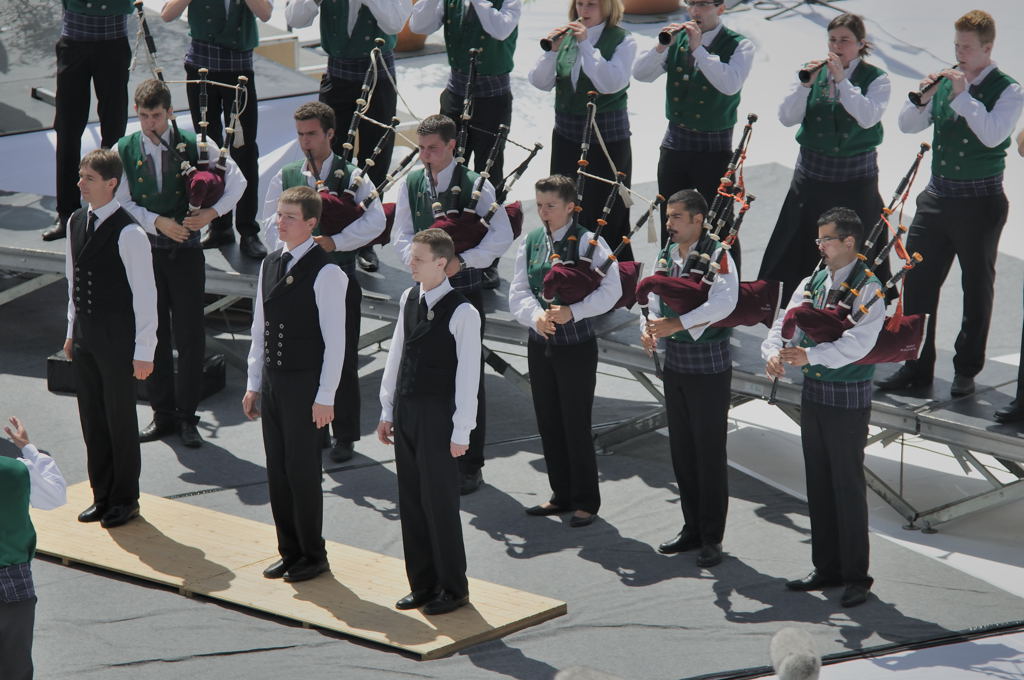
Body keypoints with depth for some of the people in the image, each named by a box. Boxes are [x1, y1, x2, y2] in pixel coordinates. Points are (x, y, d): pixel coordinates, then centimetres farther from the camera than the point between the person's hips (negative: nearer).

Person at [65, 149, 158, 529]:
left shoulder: (128, 233, -18)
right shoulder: (76, 223, 5)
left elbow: (145, 294, -16)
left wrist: (144, 351, -16)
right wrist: (72, 330, 16)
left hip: (117, 337, -7)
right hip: (85, 334, 7)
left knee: (120, 419, 4)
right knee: (91, 416, 14)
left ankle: (125, 499, 19)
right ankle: (102, 495, 28)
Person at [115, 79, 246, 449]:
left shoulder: (194, 144, -4)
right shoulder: (124, 150, -1)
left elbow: (237, 180, 0)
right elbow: (122, 203, -3)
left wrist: (212, 212, -14)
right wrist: (158, 222, -15)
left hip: (185, 251, -1)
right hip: (143, 250, 1)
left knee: (190, 335, 0)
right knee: (153, 334, 8)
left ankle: (187, 416, 10)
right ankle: (162, 414, 19)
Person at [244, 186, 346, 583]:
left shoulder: (325, 273, -13)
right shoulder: (270, 265, 9)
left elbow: (335, 341, -13)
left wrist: (326, 397, -15)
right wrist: (254, 384, 13)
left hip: (305, 384, -7)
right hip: (272, 380, 7)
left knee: (302, 471, -1)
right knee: (277, 470, 11)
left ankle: (313, 556, 12)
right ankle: (289, 551, 22)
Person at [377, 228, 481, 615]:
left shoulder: (462, 312, -15)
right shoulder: (409, 299, 6)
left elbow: (468, 375, -14)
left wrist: (461, 432, -14)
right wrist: (387, 411, 14)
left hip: (438, 415, -7)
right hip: (406, 410, 7)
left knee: (439, 503, 0)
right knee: (411, 500, 12)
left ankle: (453, 588, 14)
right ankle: (422, 583, 24)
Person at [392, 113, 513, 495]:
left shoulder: (476, 186, -8)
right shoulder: (410, 185, 4)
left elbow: (502, 237, -14)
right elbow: (401, 236, 4)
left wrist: (461, 260, -25)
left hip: (465, 294, -4)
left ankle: (470, 466, 10)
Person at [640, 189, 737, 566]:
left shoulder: (717, 257, -14)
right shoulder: (665, 255, 8)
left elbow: (724, 302, -29)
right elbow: (655, 299, 10)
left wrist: (678, 324, -32)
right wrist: (650, 329, -11)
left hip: (709, 368, -7)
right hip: (674, 365, 7)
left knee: (709, 452, -1)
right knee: (681, 450, 13)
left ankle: (712, 538, 6)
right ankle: (692, 529, 24)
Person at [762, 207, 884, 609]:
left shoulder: (869, 290, -13)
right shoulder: (810, 285, 9)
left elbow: (858, 343, -26)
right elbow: (783, 326, 2)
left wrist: (810, 356, -37)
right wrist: (773, 354, -20)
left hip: (849, 398, -7)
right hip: (813, 394, 7)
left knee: (848, 486, -2)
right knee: (818, 485, 13)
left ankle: (856, 576, 7)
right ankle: (827, 568, 24)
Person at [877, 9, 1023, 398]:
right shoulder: (944, 81, 6)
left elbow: (992, 134, -23)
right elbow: (907, 125, 7)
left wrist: (962, 95, -22)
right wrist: (923, 98, -11)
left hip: (980, 204, -5)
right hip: (937, 196, 5)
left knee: (977, 288, 6)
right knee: (917, 281, 3)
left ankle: (966, 370, 17)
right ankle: (917, 368, 12)